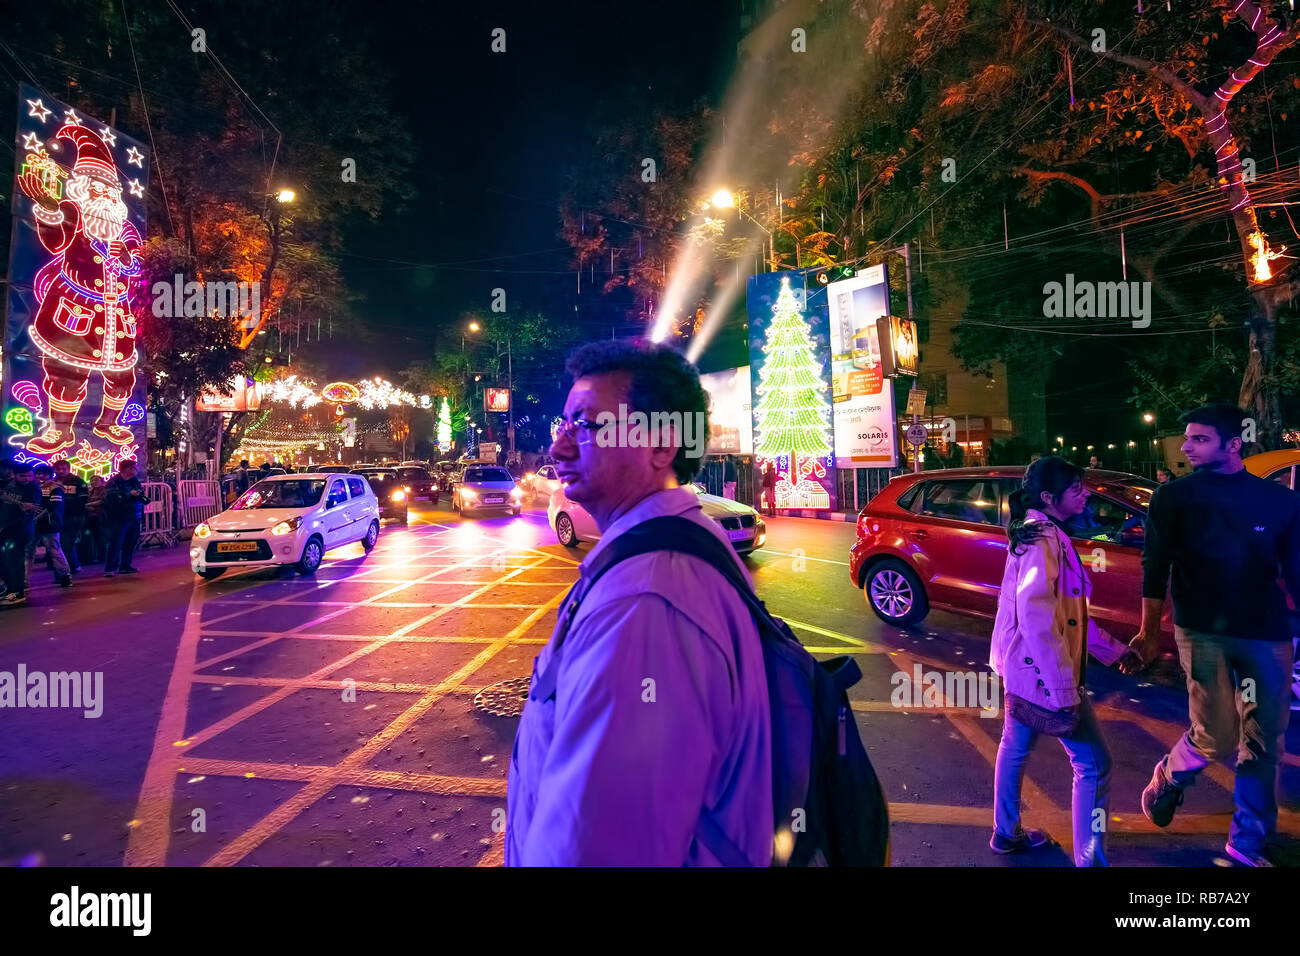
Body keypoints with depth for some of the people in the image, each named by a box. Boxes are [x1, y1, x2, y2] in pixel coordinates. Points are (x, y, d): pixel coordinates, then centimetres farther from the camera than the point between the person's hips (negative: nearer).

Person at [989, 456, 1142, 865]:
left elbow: (1064, 608, 18)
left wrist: (1113, 648, 21)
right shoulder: (1043, 538, -21)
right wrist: (1063, 689, -27)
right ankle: (1089, 859, 12)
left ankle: (1007, 833, 38)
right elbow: (1036, 615, -29)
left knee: (1016, 747, 22)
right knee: (1094, 763, 2)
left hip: (1023, 666, 10)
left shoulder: (1041, 532, 10)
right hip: (1042, 672, -10)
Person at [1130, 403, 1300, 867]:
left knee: (1263, 747, 9)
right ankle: (1167, 780, 24)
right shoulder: (1174, 497, -3)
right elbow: (1155, 568, -1)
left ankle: (1247, 843, 27)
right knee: (1216, 738, -8)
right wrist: (1149, 630, 1)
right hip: (1202, 631, -3)